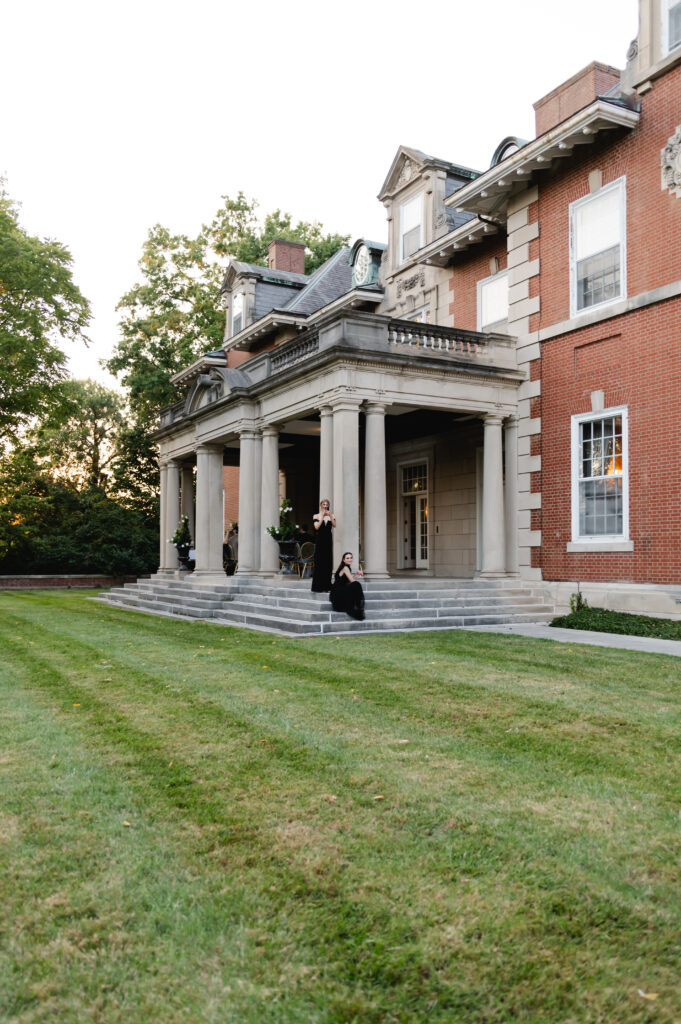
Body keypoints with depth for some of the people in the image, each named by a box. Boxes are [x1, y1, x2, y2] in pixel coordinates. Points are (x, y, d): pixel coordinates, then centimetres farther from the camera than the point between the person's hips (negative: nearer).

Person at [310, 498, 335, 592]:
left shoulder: (331, 516, 10)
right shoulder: (316, 516, 5)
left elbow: (334, 525, -7)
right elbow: (316, 527, -9)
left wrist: (330, 516, -18)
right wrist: (322, 516, -10)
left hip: (328, 541, 2)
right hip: (319, 541, -2)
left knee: (328, 564, 1)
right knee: (319, 563, -5)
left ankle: (326, 587, 6)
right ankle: (318, 587, -3)